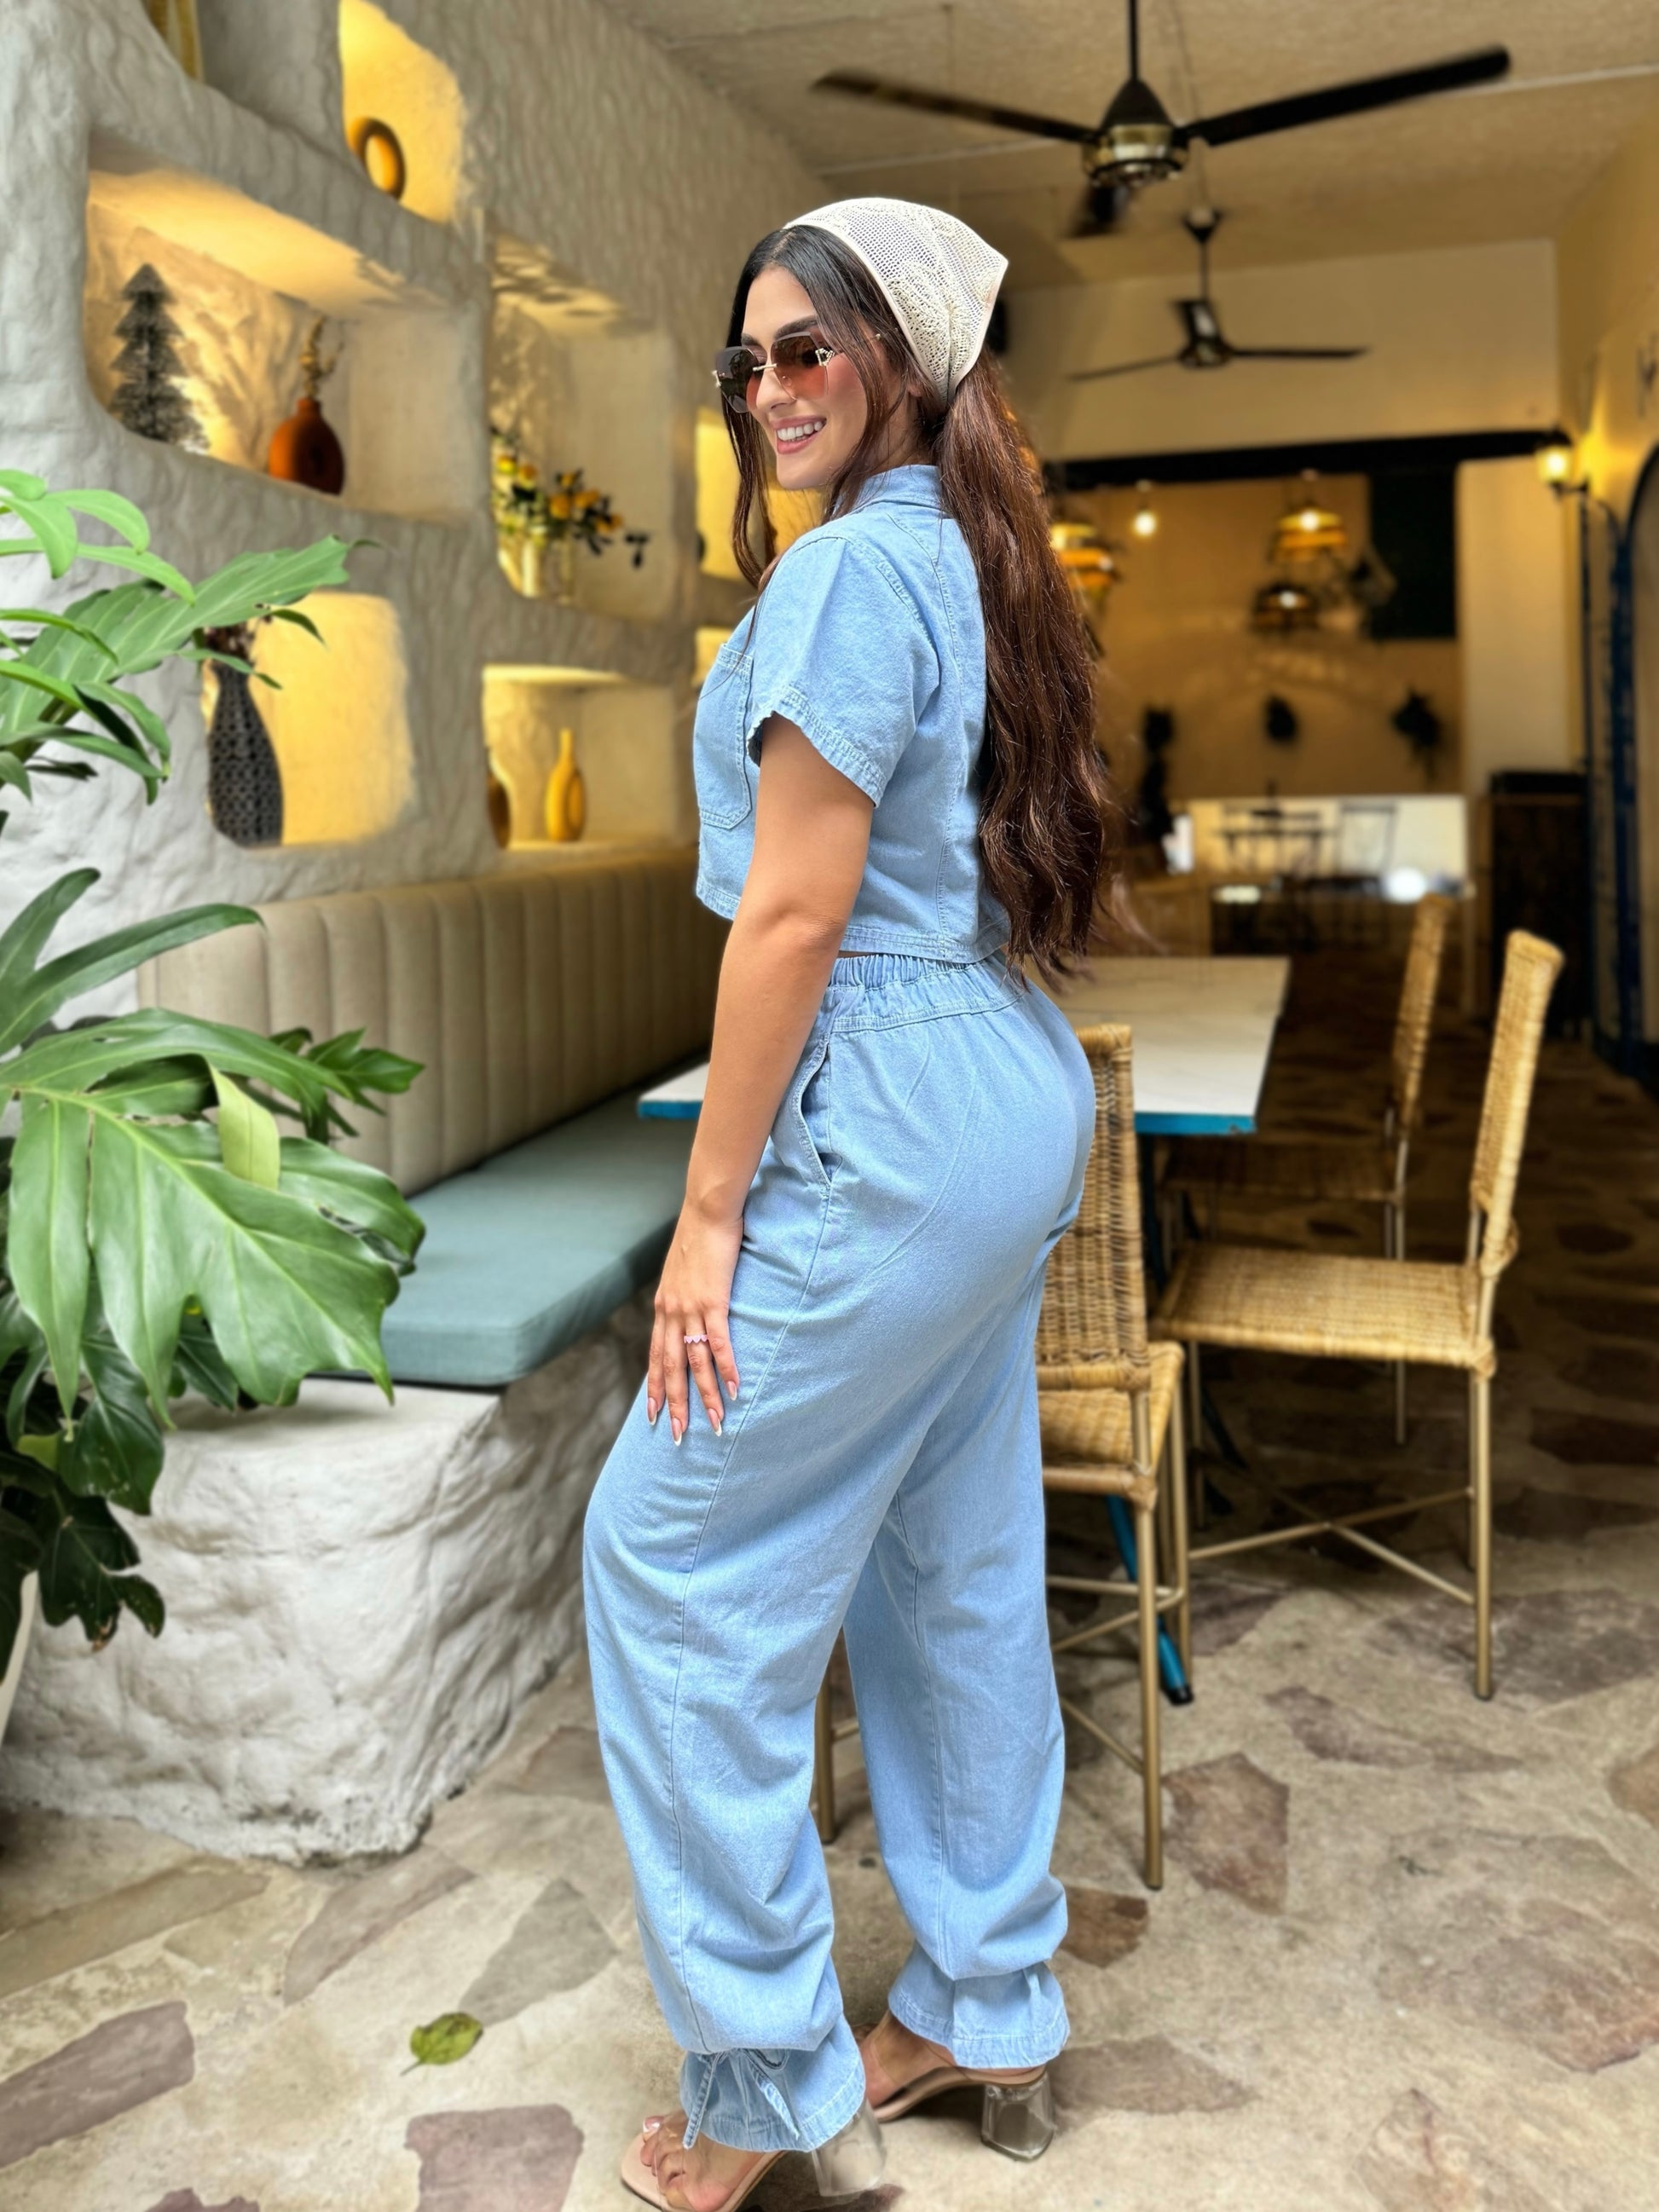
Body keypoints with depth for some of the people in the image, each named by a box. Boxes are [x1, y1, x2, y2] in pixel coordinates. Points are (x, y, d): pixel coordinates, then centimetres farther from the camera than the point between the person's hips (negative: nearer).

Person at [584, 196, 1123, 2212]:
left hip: (888, 1121, -10)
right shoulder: (977, 564, 16)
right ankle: (990, 2016, 32)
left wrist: (709, 1210, -13)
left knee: (675, 1556, 2)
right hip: (1017, 1100, 10)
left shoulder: (851, 566, -13)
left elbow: (793, 912, -18)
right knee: (957, 1566, 16)